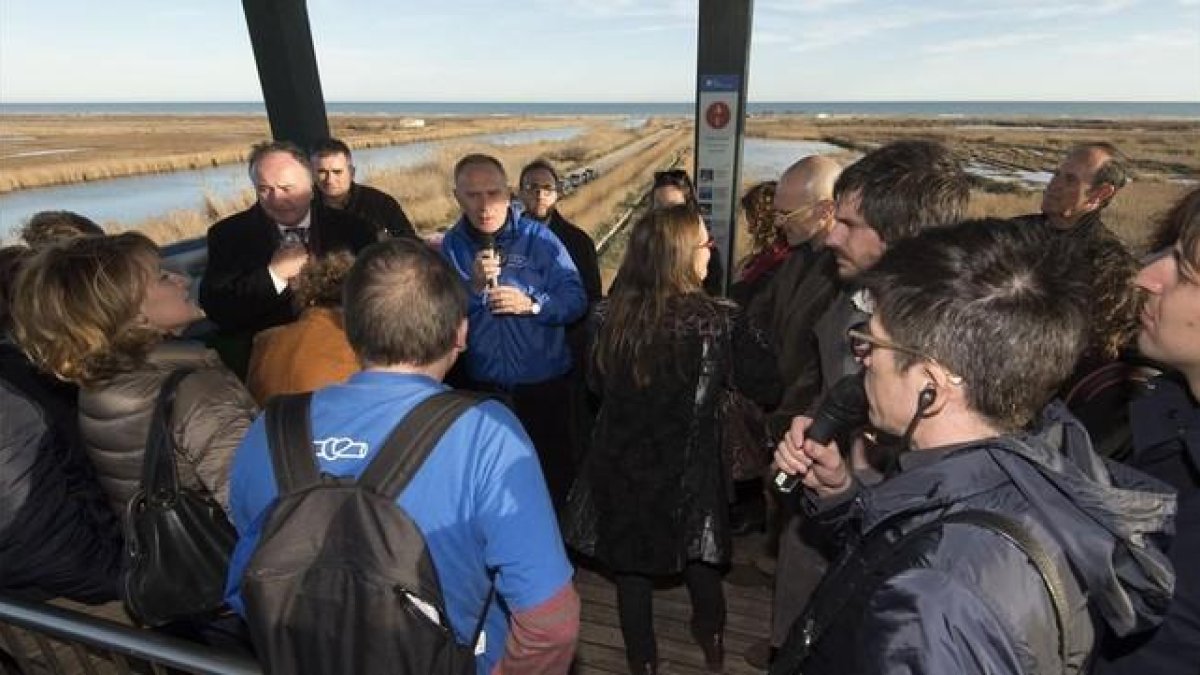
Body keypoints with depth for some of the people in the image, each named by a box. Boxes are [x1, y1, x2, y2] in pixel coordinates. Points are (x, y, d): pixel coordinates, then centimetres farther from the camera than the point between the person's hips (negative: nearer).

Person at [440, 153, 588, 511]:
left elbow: (577, 299, -10)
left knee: (554, 467, 12)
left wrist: (532, 304, -25)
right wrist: (473, 286, -22)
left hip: (544, 383, -2)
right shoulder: (451, 245, -1)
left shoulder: (538, 237, -7)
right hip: (481, 385, 2)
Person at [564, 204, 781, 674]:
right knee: (699, 560, 26)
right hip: (687, 468, -1)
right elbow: (769, 388, -10)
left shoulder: (611, 315, -15)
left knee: (631, 565, 21)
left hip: (622, 463, 1)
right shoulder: (719, 321, -21)